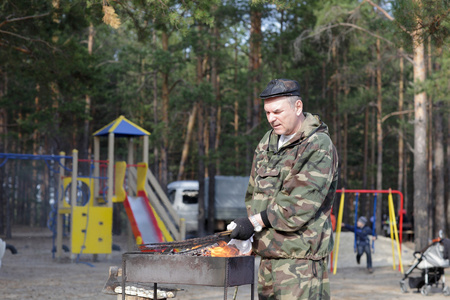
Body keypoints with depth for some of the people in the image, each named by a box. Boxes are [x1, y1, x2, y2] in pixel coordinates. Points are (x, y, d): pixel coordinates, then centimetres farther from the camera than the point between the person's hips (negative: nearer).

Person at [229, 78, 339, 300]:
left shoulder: (319, 147, -11)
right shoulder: (268, 141, 15)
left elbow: (302, 205, -18)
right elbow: (254, 192, 23)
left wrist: (255, 222, -17)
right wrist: (252, 229, 10)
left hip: (300, 253, -8)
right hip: (269, 252, 8)